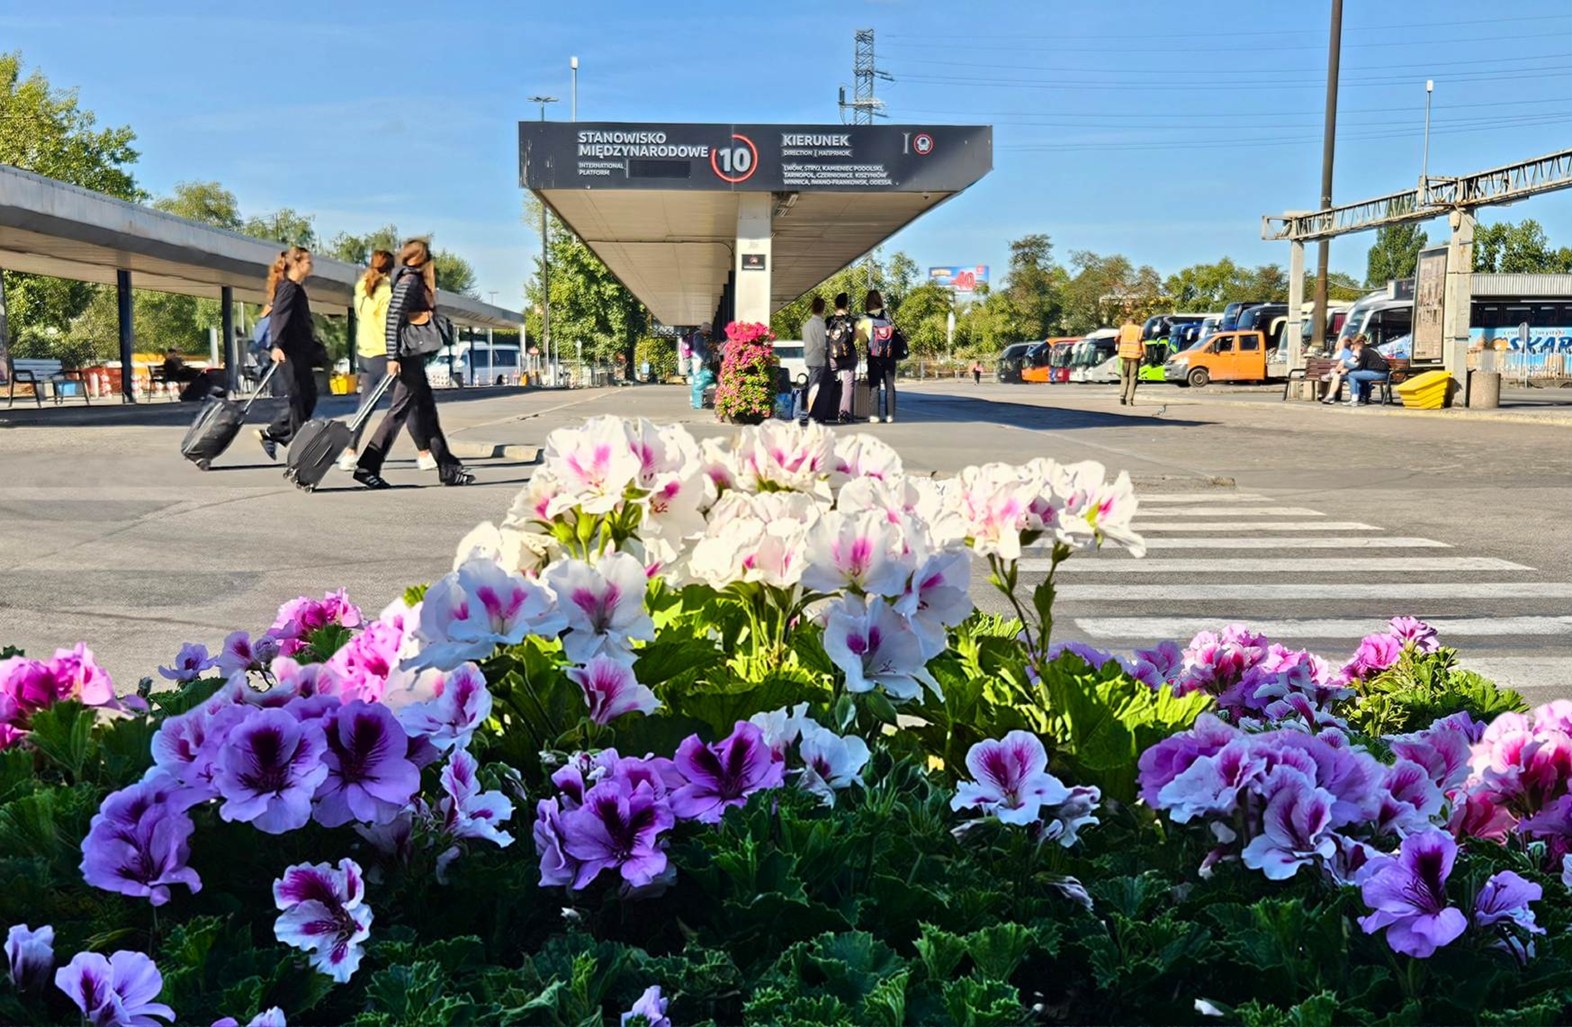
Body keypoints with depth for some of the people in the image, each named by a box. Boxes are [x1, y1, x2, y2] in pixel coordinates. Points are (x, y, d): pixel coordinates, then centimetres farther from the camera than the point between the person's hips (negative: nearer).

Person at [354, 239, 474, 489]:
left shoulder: (416, 281, 17)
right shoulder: (409, 282, -10)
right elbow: (393, 320, -17)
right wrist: (393, 357, -22)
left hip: (414, 357, 10)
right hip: (408, 356, -10)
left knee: (426, 410, 11)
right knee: (400, 410, -8)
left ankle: (448, 468, 16)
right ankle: (367, 466, -5)